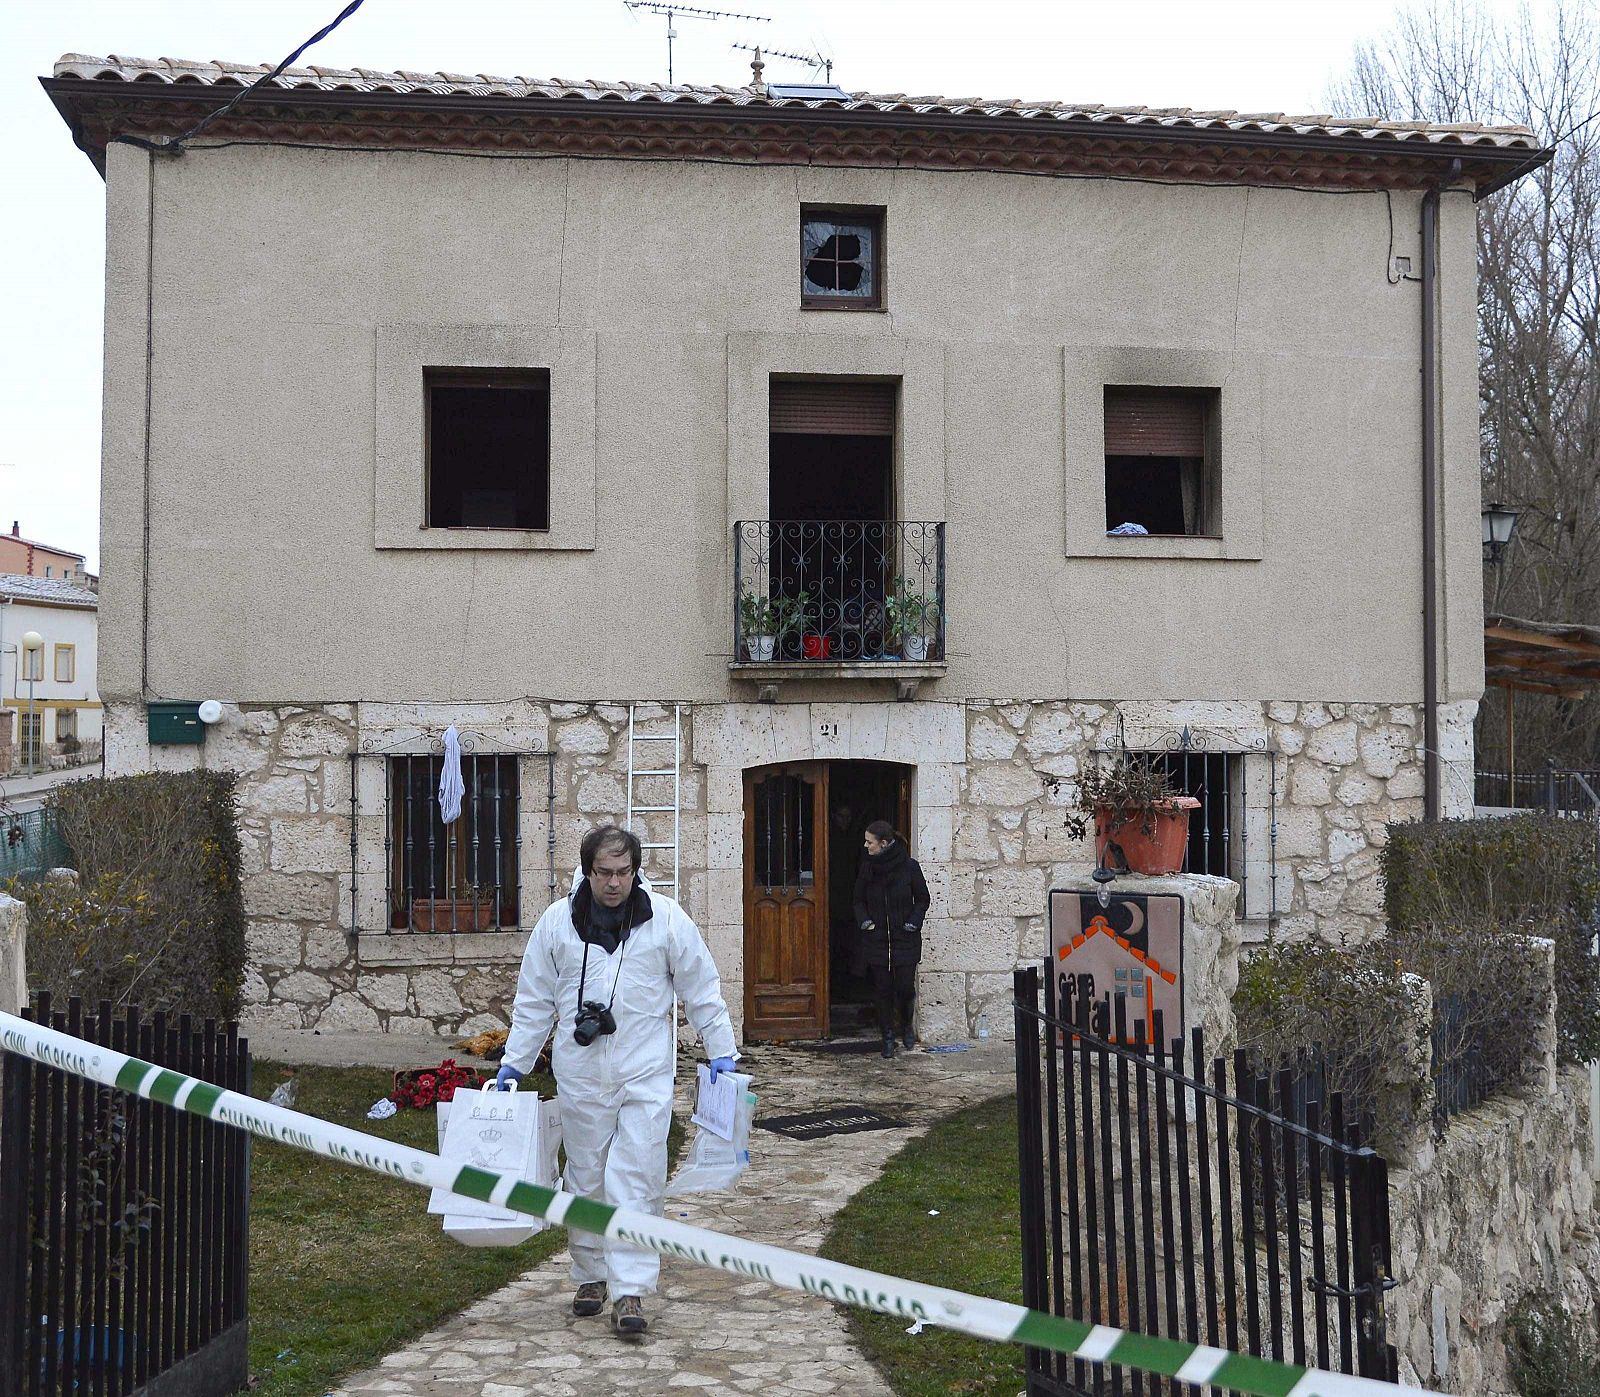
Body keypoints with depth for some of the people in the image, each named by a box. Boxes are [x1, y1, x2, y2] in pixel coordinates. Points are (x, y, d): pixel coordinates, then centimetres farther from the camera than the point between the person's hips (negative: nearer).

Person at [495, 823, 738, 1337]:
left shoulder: (666, 918, -4)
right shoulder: (557, 922, 0)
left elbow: (702, 990, 4)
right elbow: (534, 1001, 9)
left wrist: (721, 1051, 4)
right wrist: (513, 1061, 9)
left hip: (645, 1073, -2)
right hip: (580, 1076, 2)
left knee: (635, 1180, -7)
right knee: (586, 1179, 12)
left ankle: (630, 1290, -2)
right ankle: (591, 1275, 28)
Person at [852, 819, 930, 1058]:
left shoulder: (909, 866, -8)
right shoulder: (867, 867, 0)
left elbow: (922, 899, 2)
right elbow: (859, 900, 11)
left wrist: (914, 922, -11)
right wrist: (864, 920, -6)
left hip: (905, 940, -2)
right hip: (876, 939, 2)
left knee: (905, 987, -1)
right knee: (882, 990, 5)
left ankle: (907, 1024, 28)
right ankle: (888, 1037, 17)